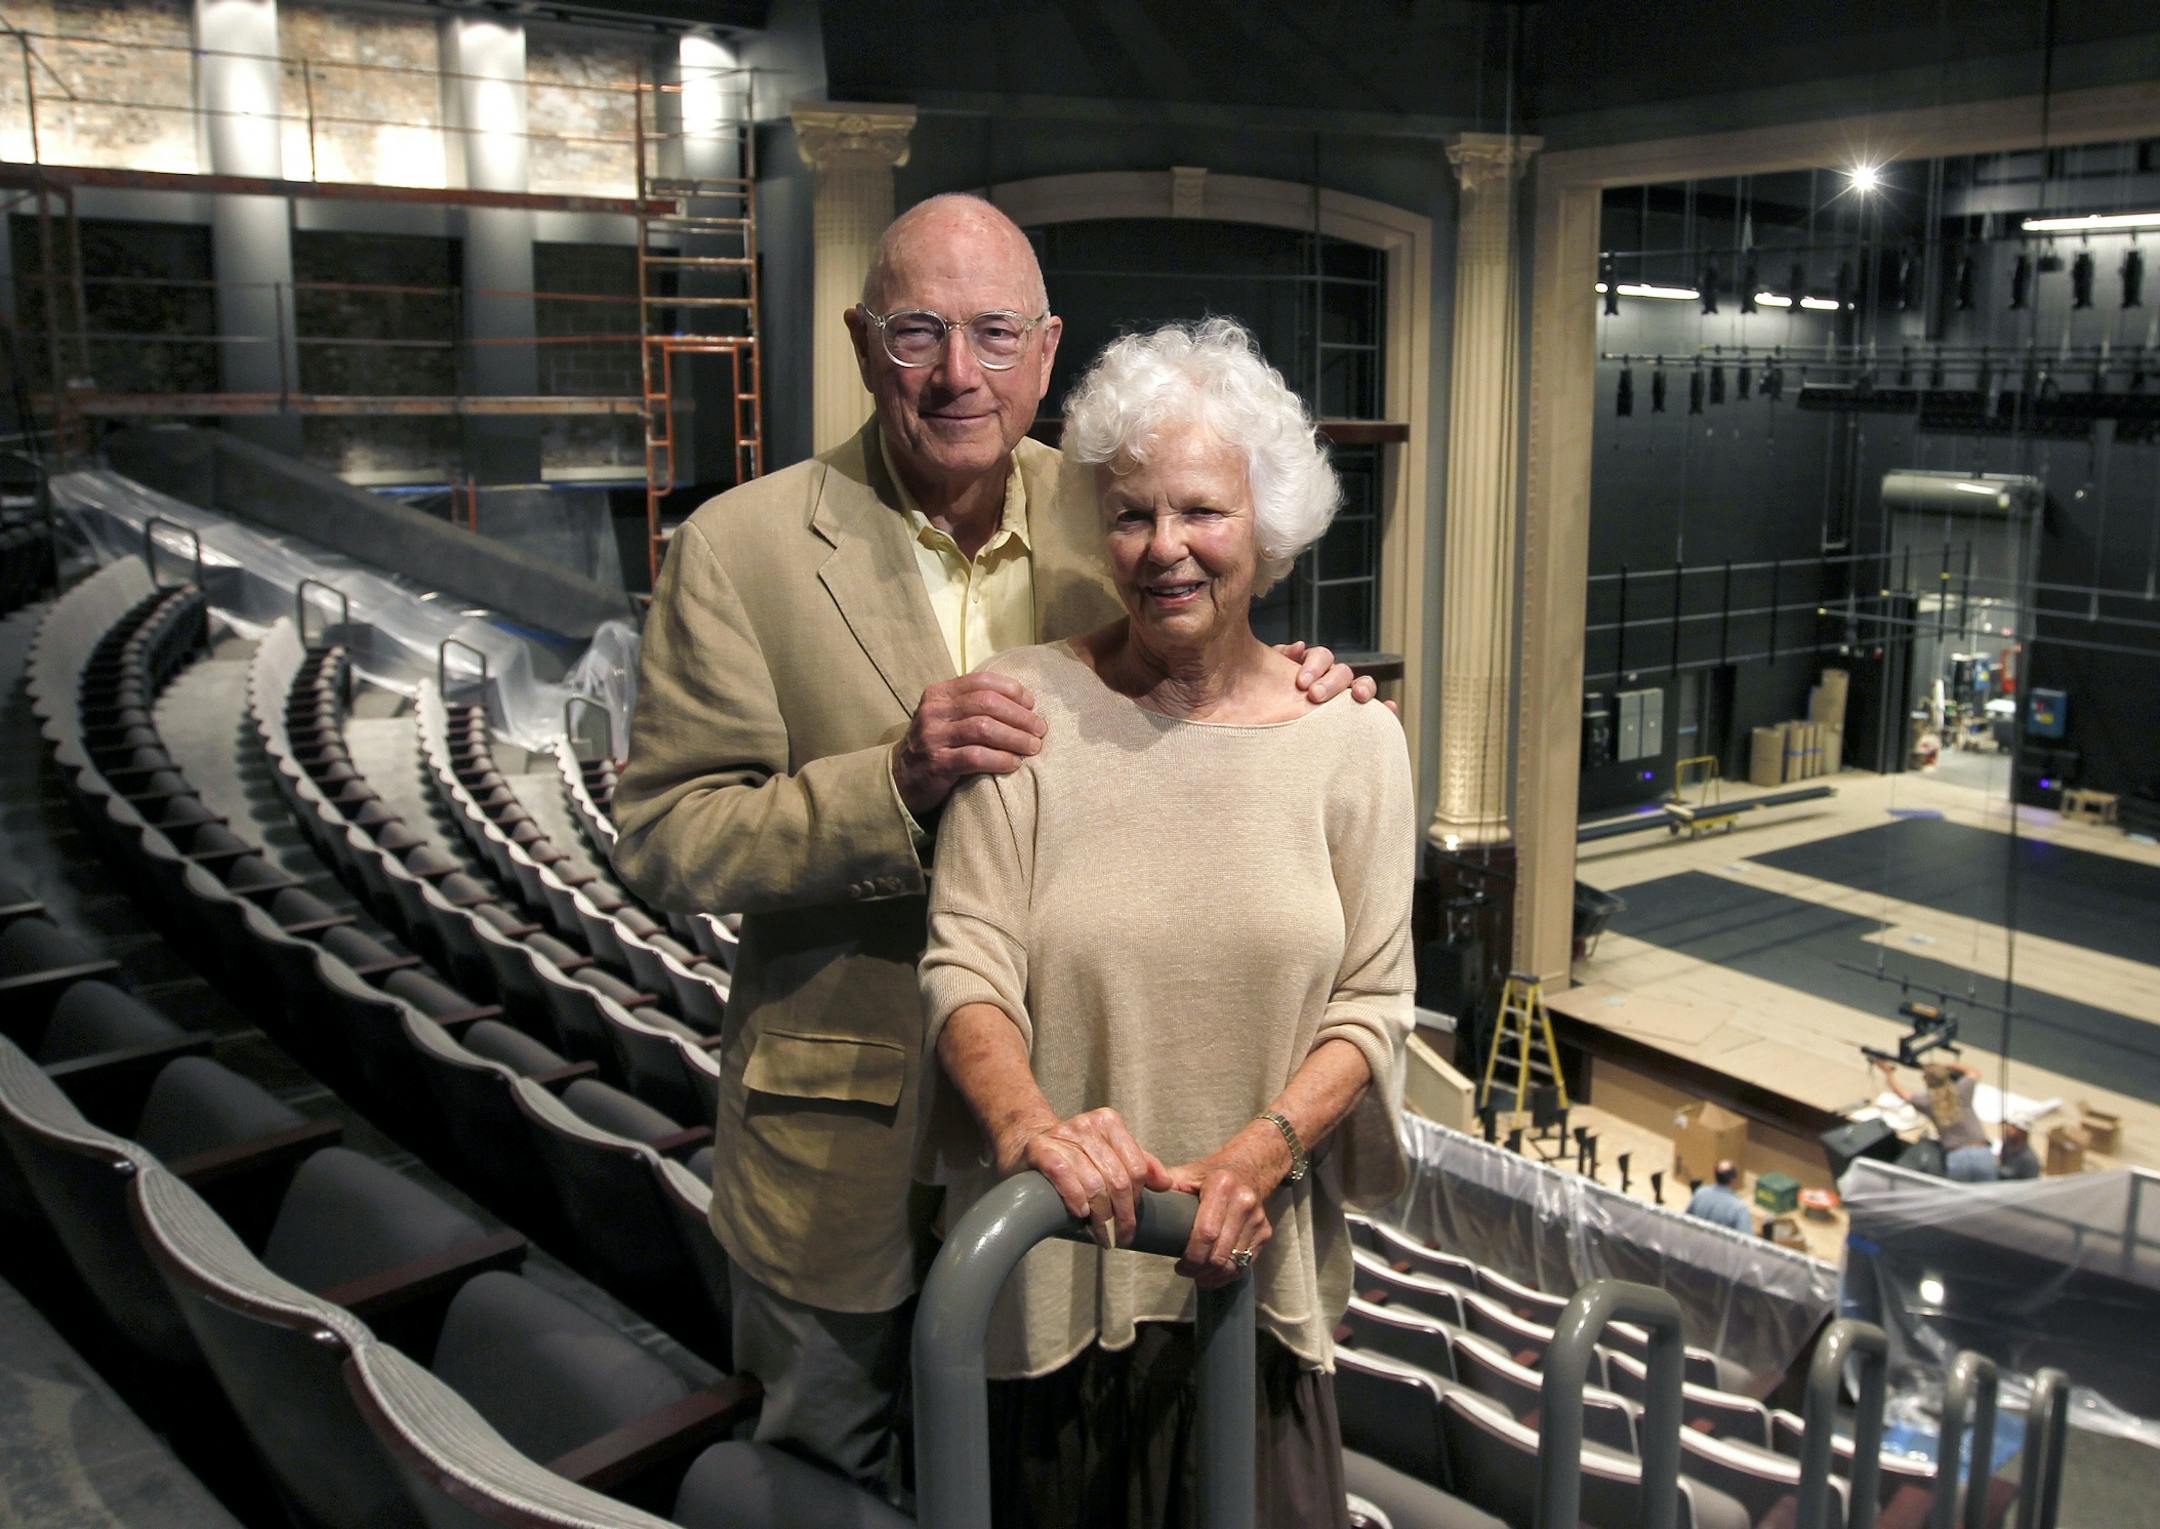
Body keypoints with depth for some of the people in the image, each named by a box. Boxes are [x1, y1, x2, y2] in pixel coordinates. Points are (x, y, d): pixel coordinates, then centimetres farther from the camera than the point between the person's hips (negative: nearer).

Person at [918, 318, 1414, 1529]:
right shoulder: (1032, 703, -6)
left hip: (1253, 1270, 1)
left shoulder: (1351, 738, -1)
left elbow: (1373, 1003, -1)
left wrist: (1266, 1147, -17)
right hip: (1049, 1273, -1)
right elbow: (966, 962, -10)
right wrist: (1023, 1120, -29)